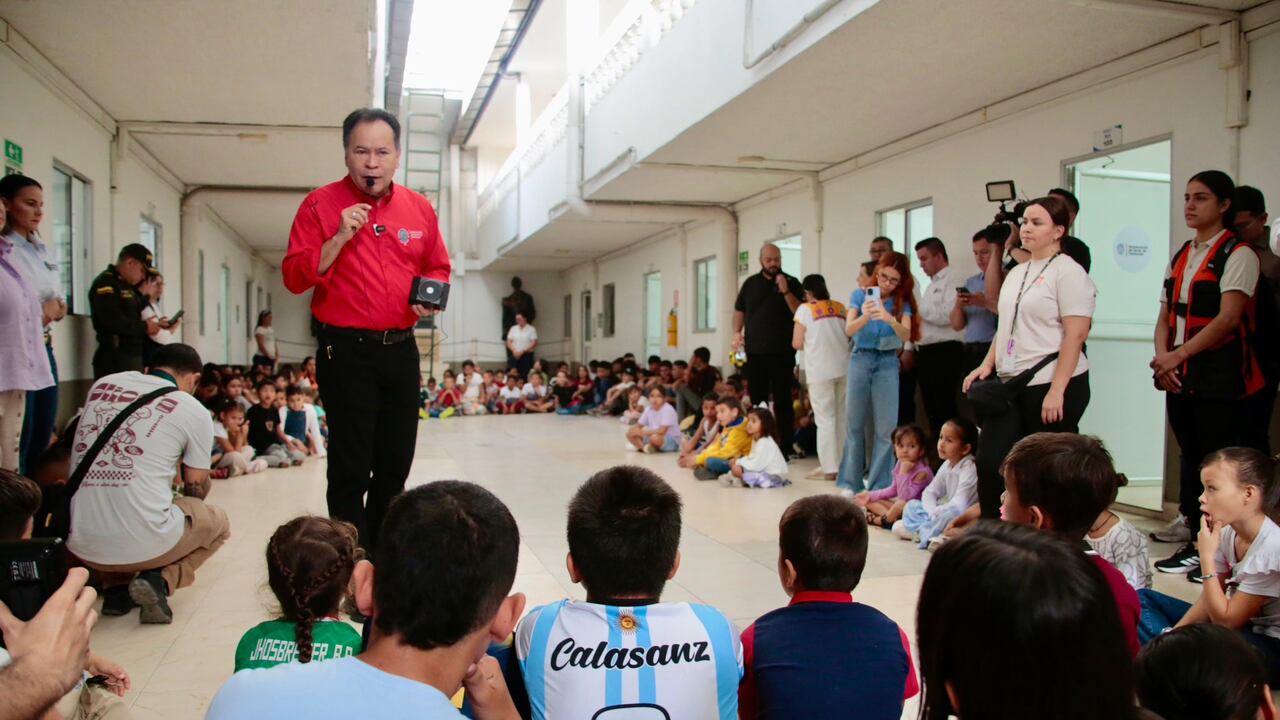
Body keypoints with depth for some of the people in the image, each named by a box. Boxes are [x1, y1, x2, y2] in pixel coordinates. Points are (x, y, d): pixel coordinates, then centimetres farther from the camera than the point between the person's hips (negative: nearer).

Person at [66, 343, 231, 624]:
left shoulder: (102, 384, 10)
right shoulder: (194, 410, -1)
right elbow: (197, 488, 10)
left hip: (80, 545, 5)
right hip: (144, 544, -5)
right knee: (218, 522, 24)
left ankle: (116, 587, 14)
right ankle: (161, 579, -1)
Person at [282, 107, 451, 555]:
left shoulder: (419, 208, 8)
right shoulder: (321, 204, -3)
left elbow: (439, 267, 17)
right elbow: (294, 277, -8)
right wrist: (340, 237, -20)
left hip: (400, 348, 5)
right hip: (346, 350, -4)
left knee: (395, 463, 14)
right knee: (351, 467, 0)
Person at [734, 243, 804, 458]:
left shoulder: (791, 283, 2)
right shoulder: (751, 283, 12)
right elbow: (739, 310, 18)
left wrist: (785, 291, -18)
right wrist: (737, 332, 3)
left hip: (782, 352, -3)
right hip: (755, 351, 3)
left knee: (782, 401, 0)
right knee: (757, 400, 7)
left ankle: (784, 447, 4)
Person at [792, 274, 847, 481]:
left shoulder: (805, 309, -2)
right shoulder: (840, 308, 9)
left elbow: (797, 343, -4)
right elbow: (850, 336, 12)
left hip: (820, 370, -4)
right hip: (843, 368, 4)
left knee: (825, 418, 0)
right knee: (842, 417, 12)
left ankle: (829, 467, 0)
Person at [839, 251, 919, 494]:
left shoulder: (902, 302, 1)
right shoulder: (860, 295, -1)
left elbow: (906, 335, -14)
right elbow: (848, 329, -13)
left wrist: (890, 320, -34)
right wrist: (865, 317, -34)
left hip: (887, 363, 0)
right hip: (860, 359, 0)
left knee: (886, 427, -2)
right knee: (855, 423, 6)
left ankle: (880, 485, 6)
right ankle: (851, 482, 16)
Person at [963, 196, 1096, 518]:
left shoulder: (1068, 272, -7)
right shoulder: (1017, 272, 16)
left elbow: (1075, 335, -14)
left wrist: (1056, 391, -20)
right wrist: (987, 365, 8)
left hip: (1051, 385, -7)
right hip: (1012, 383, 7)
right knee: (990, 463, 1)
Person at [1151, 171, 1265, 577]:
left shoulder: (1237, 254, -6)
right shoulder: (1180, 257, 16)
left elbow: (1228, 317, -16)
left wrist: (1179, 354, -19)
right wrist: (1162, 358, -3)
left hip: (1220, 378, -7)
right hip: (1180, 377, 7)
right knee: (1189, 458, 12)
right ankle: (1195, 541, 21)